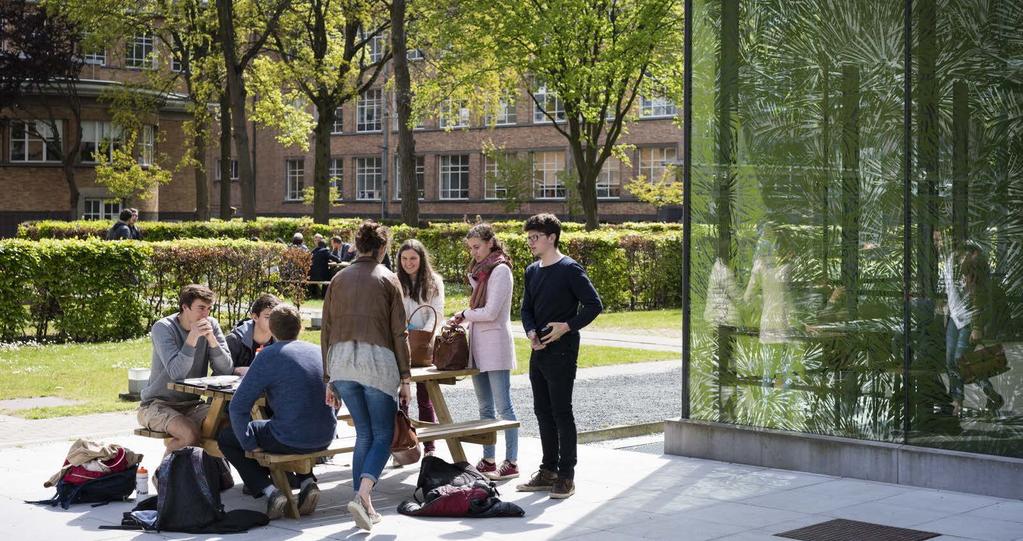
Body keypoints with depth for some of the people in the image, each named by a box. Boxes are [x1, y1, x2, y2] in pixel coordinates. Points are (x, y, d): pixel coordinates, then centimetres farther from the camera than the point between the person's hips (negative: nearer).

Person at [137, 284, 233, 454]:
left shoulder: (211, 325, 0)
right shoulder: (163, 328, -13)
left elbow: (226, 370, -9)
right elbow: (176, 373, -25)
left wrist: (211, 338, -21)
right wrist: (192, 338, -31)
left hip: (192, 404, 5)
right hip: (157, 404, -5)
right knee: (192, 433, -31)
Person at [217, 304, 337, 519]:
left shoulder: (269, 355, -9)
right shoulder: (319, 351, 8)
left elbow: (238, 406, -11)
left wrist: (250, 446, -1)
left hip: (293, 440, -6)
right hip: (325, 439, 6)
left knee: (226, 438, 17)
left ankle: (268, 490, 0)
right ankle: (306, 481, 17)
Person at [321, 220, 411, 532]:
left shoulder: (339, 279, 13)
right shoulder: (387, 279, 2)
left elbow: (327, 330, 12)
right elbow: (398, 333, -1)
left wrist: (329, 379, 17)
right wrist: (405, 378, 3)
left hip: (341, 362, 4)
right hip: (377, 359, -4)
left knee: (364, 435, 15)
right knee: (382, 436, 5)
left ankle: (365, 507, 12)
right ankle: (363, 495, -17)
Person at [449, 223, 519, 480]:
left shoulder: (500, 270, -11)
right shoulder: (481, 269, 16)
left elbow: (490, 312, -17)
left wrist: (463, 315, -5)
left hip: (496, 345, -9)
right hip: (478, 345, 9)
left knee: (503, 406, -7)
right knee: (485, 408, 11)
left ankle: (511, 462, -4)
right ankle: (488, 460, 17)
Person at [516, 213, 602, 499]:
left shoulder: (569, 269, -10)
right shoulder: (532, 271, 12)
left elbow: (594, 305, -12)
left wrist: (566, 327, -18)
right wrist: (531, 333, -2)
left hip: (561, 352, -8)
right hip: (538, 351, 8)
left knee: (561, 412, -4)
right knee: (543, 411, 12)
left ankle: (566, 476, 2)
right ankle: (548, 471, 22)